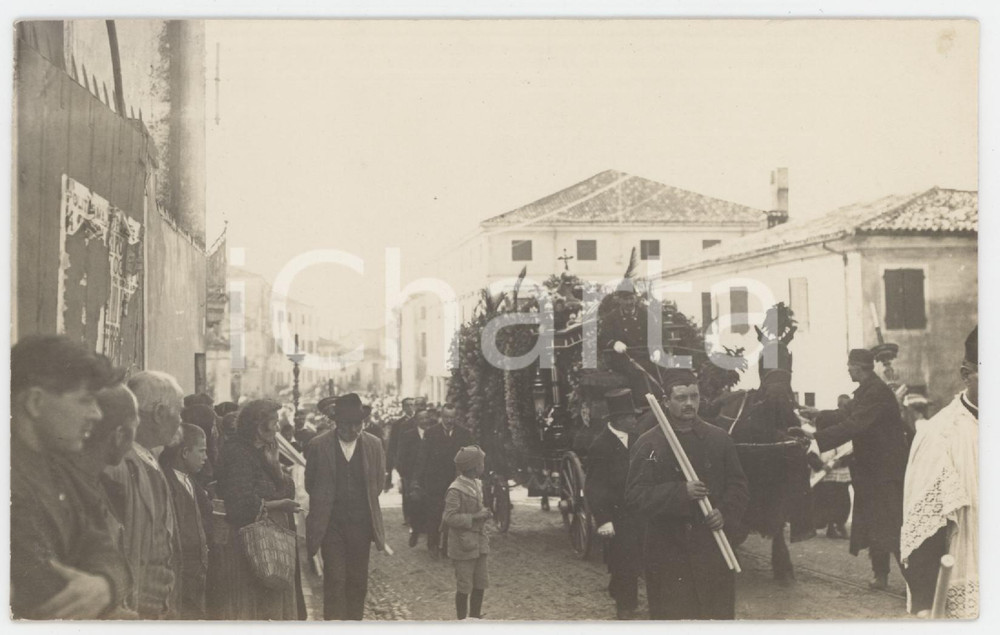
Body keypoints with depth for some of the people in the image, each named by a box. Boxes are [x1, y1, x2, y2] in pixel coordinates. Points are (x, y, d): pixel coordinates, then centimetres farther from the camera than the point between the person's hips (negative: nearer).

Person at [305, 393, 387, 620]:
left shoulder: (374, 445, 1)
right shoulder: (319, 445, -5)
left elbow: (378, 482, 10)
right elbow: (310, 484, 5)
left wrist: (364, 504, 10)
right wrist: (325, 504, 8)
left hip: (361, 523, 2)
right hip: (331, 523, -2)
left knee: (358, 581, 9)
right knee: (334, 580, -4)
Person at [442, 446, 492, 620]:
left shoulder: (477, 484, 8)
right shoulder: (455, 490, -18)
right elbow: (449, 518, -20)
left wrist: (483, 513, 4)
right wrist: (474, 517, -21)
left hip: (479, 542, 8)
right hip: (463, 545, -8)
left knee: (480, 585, 13)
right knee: (464, 587, 2)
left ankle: (476, 617, 27)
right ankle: (462, 620, 15)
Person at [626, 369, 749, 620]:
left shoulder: (719, 438, 7)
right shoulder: (649, 444, -4)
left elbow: (738, 485, 11)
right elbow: (635, 496, -11)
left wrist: (726, 512, -9)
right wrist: (681, 492, -22)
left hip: (713, 548, 3)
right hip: (667, 550, -3)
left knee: (720, 613, 7)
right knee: (670, 616, 0)